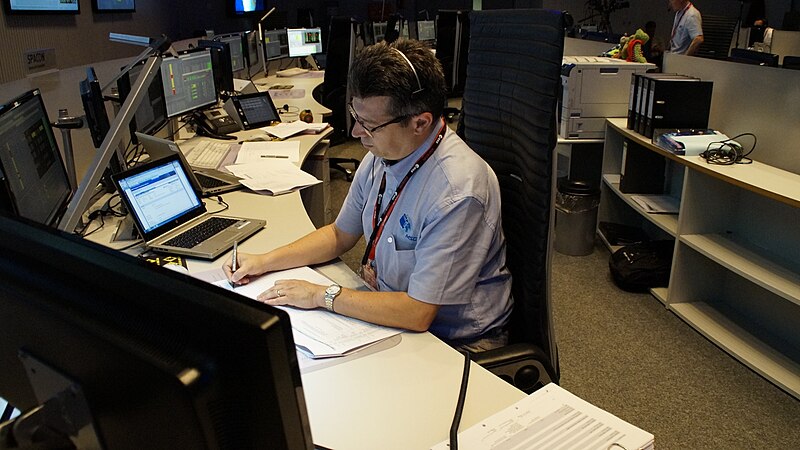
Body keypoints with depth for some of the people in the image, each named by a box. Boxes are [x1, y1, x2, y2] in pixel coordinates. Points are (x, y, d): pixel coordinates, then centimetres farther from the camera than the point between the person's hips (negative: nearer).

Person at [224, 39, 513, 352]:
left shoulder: (457, 193, -30)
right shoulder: (382, 153, -5)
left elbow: (417, 314, -27)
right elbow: (340, 235, 11)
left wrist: (321, 295, -19)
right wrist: (265, 262, 1)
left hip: (455, 344, -6)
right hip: (393, 308, 7)